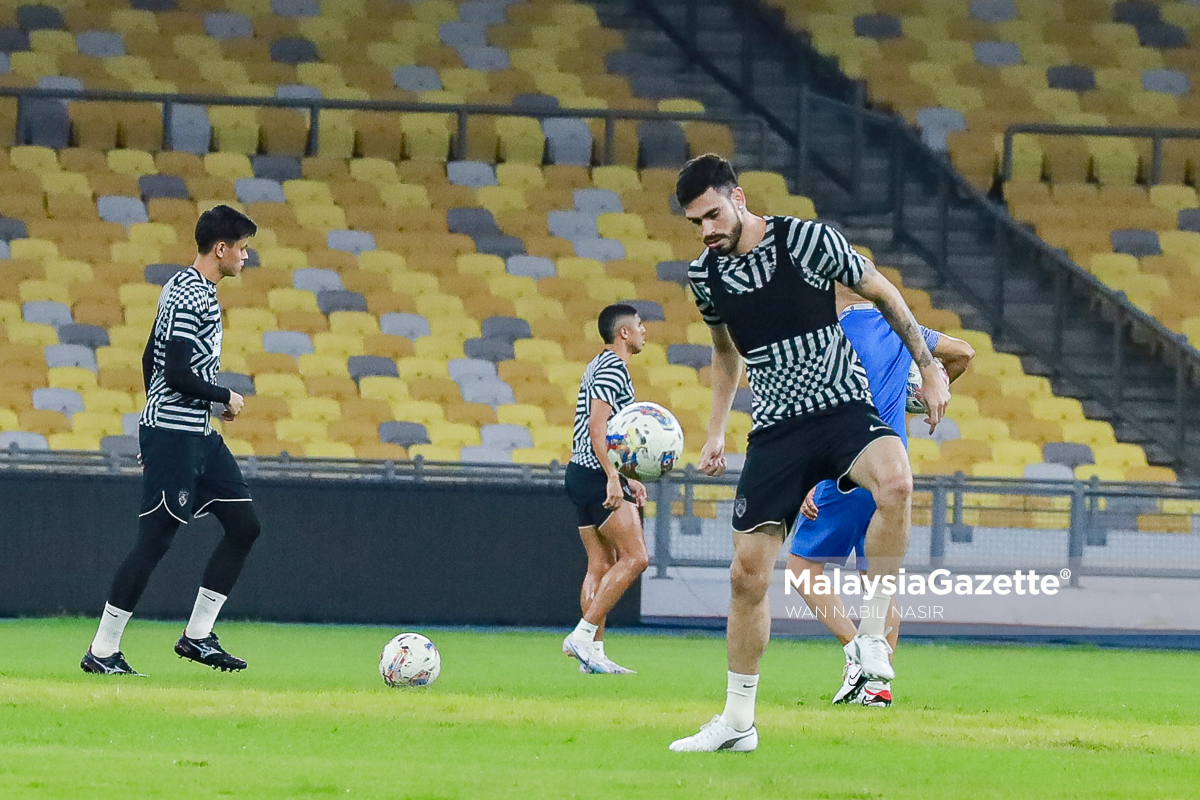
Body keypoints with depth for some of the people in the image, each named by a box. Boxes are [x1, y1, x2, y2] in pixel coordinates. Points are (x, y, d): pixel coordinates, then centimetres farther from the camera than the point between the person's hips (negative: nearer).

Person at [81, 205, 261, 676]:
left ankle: (197, 636, 11)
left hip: (198, 435, 10)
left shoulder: (186, 288, 14)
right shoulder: (190, 297, -17)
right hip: (173, 434, -10)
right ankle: (102, 652, -3)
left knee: (244, 525, 7)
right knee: (155, 540, -8)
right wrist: (227, 399, -8)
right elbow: (178, 375, -24)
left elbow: (151, 360, 21)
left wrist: (153, 432, 25)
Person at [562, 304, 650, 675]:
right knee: (635, 557, -12)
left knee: (602, 566, 9)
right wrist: (613, 478, -25)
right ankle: (583, 635, -15)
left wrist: (625, 480, 26)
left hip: (584, 476, 11)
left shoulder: (601, 367, 21)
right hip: (596, 477, -11)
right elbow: (597, 426, -21)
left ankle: (592, 651, 6)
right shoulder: (613, 368, -11)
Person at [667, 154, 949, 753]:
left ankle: (872, 632, -23)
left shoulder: (806, 241, -11)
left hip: (843, 410, -4)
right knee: (747, 572, 0)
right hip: (775, 429, 4)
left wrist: (929, 367, 3)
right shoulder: (705, 276, 4)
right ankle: (737, 722, 14)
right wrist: (716, 432, 23)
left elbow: (881, 292, 2)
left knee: (895, 481, -37)